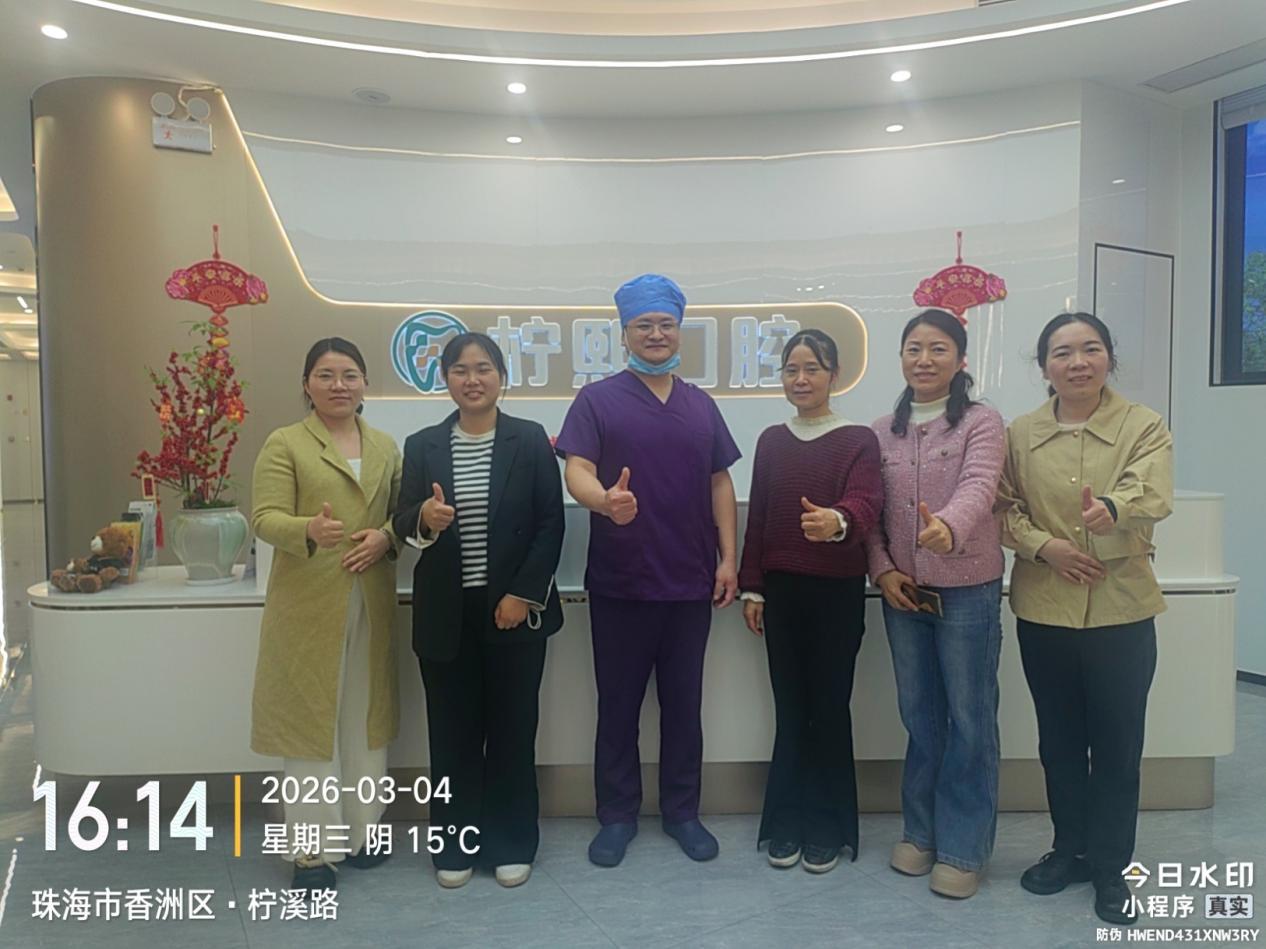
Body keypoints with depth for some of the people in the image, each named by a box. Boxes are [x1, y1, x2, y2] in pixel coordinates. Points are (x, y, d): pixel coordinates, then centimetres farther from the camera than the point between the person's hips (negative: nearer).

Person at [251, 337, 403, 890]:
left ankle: (361, 832, 25)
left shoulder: (385, 446, 13)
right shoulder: (284, 444, -1)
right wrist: (309, 530, -29)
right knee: (310, 718, 2)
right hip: (307, 607, -4)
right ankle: (314, 849, 14)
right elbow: (265, 518, -9)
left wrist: (385, 537, -9)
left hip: (371, 605, 4)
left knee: (366, 717, 11)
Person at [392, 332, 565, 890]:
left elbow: (551, 524, -4)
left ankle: (512, 844, 24)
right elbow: (402, 525, 2)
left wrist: (522, 595, -11)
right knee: (452, 731, 9)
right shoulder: (422, 445, 5)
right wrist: (423, 518, -21)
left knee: (513, 728, 8)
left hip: (515, 608, -1)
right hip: (446, 613, 2)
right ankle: (455, 845, 25)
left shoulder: (530, 440, -1)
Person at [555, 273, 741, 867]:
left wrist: (728, 558, 3)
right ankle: (617, 815, 24)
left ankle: (682, 811, 28)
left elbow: (720, 484, 11)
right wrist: (606, 501, -36)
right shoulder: (597, 400, -2)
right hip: (620, 583, -3)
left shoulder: (701, 405, 10)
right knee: (618, 704, 9)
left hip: (691, 582, 3)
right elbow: (576, 471, -13)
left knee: (683, 702, 12)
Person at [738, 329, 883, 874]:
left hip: (838, 593, -3)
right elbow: (757, 517, 9)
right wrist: (752, 587, 5)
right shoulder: (771, 441, 8)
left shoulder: (858, 440, -5)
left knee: (830, 707, 5)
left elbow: (866, 504, -20)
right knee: (789, 708, 10)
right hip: (781, 590, 3)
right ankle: (787, 823, 23)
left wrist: (837, 521, -43)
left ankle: (828, 827, 21)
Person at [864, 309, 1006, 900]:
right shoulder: (882, 432, 8)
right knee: (919, 716, 15)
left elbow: (978, 489, -24)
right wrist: (882, 570, -6)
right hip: (903, 593, 4)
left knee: (969, 719, 5)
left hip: (969, 591, -4)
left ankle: (962, 847, 20)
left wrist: (949, 526, -45)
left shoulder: (981, 423, -6)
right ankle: (921, 831, 30)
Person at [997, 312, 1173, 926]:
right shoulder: (1020, 433, 2)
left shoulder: (1144, 425, -5)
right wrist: (1045, 546, -17)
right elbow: (1003, 507, 2)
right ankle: (1070, 849, 34)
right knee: (1059, 740, 15)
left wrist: (1112, 509, -45)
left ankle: (1110, 866, 26)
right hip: (1043, 610, 2)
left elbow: (1153, 496, -23)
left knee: (1117, 743, 7)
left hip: (1121, 611, -2)